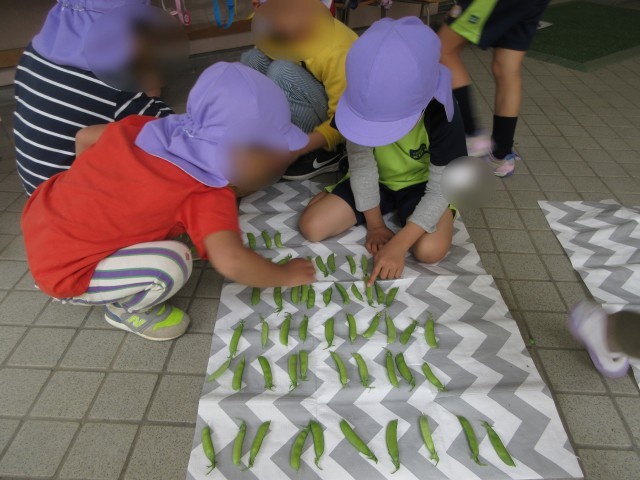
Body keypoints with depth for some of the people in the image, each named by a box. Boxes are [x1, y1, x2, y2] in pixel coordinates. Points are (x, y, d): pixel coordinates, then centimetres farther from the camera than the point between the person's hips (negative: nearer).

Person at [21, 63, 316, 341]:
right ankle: (125, 310, 7)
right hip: (62, 272, -8)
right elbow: (230, 261, -36)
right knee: (172, 264, -23)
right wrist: (286, 275, -17)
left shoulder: (141, 126, -4)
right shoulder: (206, 196, -25)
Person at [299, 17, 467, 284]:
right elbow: (362, 165, -16)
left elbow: (440, 190, -24)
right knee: (311, 227, -13)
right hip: (377, 180, 2)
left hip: (422, 183, -1)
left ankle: (399, 215, 4)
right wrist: (375, 224, -11)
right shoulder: (363, 104, -24)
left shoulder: (441, 117, -30)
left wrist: (398, 244, -30)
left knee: (430, 249, -29)